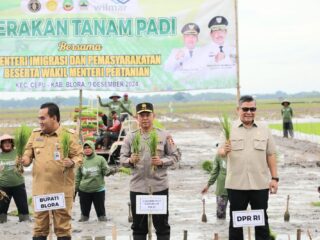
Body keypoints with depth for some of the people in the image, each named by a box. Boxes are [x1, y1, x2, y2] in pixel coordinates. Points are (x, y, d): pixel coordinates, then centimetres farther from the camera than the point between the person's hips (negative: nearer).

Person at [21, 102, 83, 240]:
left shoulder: (69, 135, -4)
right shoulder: (35, 134, 8)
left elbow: (79, 155, -3)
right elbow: (28, 152, 17)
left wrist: (72, 162, -23)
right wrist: (26, 159, -4)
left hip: (61, 189, -3)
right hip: (40, 188, 4)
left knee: (62, 225, 6)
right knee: (39, 225, 11)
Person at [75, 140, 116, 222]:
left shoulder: (100, 159, -3)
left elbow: (105, 171, -6)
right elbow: (78, 177, 7)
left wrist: (110, 171, -28)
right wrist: (76, 189, 7)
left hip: (98, 190, -2)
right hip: (84, 191, 2)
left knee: (101, 211, 6)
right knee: (84, 211, 13)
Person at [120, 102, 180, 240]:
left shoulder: (164, 136, 1)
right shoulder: (130, 137, 5)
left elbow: (175, 156, 2)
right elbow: (122, 158, 4)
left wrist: (161, 161, -15)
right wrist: (130, 160, -17)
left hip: (159, 187, -1)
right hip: (137, 187, 1)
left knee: (162, 224, 7)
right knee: (139, 225, 10)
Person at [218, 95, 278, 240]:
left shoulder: (264, 129, 6)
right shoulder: (229, 129, 0)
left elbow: (271, 155, 8)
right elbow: (220, 151, -5)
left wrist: (274, 178, 2)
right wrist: (224, 151, -29)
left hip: (260, 183, 1)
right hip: (236, 184, -1)